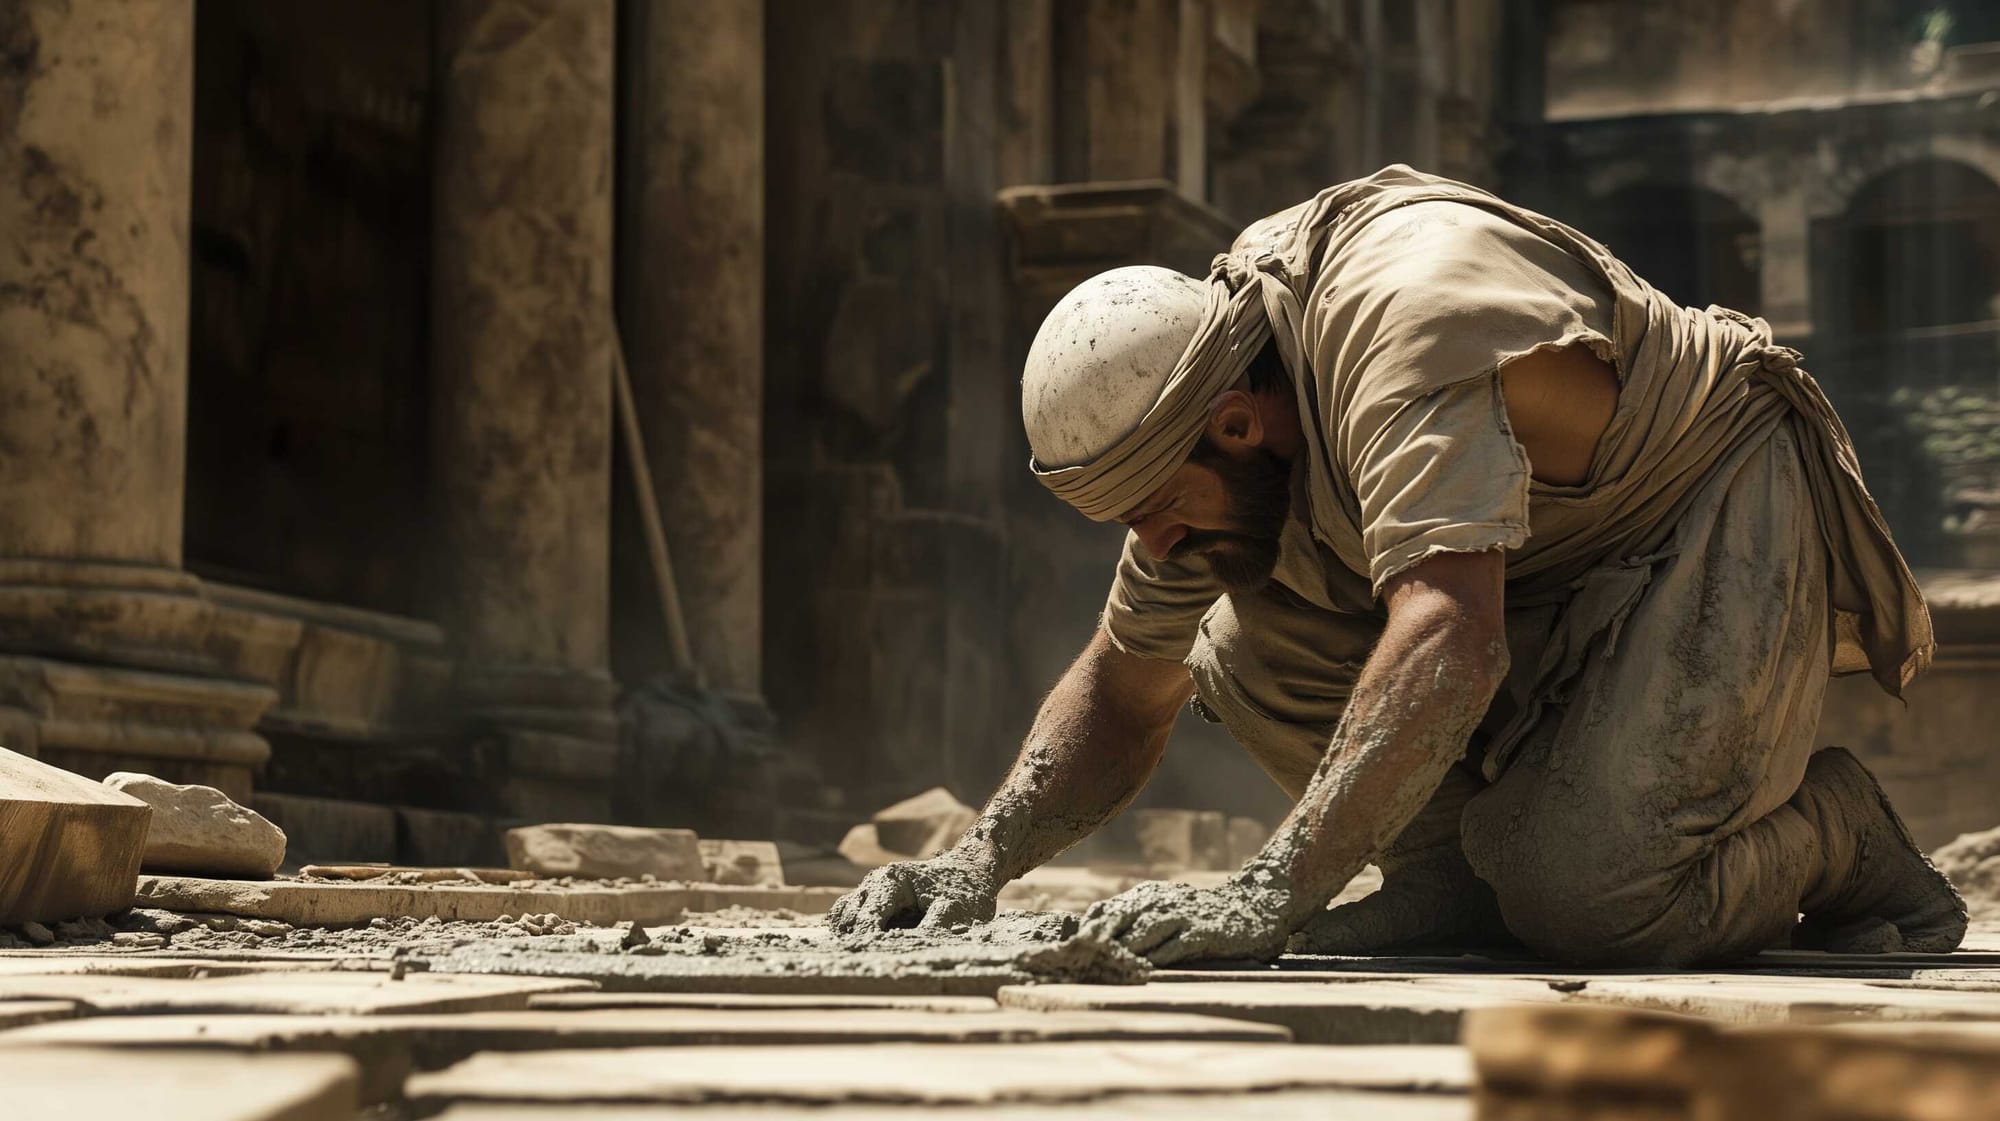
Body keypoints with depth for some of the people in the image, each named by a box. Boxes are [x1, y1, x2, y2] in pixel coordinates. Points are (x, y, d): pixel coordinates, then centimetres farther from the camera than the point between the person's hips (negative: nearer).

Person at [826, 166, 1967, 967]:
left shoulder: (1398, 319, -35)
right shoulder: (1201, 422, -7)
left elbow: (1452, 642, -47)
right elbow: (1123, 696, 3)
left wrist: (1268, 896, -50)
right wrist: (982, 860, -13)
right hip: (1544, 584, 8)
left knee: (1585, 899, -28)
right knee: (1244, 644, -9)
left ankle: (1838, 834, 0)